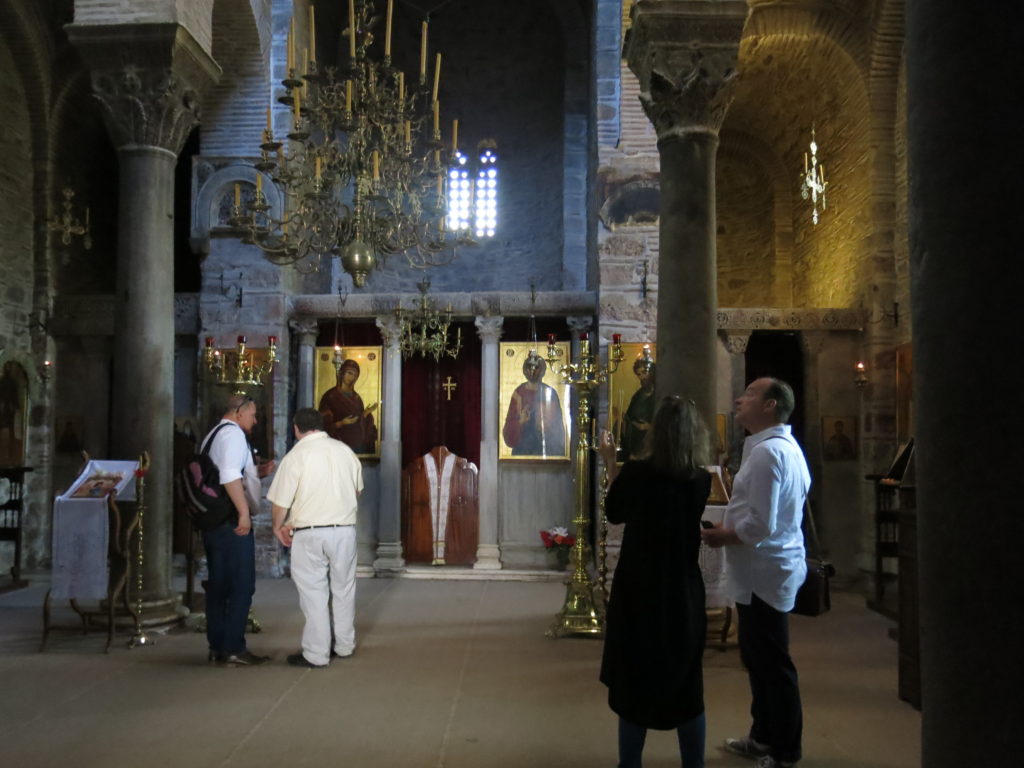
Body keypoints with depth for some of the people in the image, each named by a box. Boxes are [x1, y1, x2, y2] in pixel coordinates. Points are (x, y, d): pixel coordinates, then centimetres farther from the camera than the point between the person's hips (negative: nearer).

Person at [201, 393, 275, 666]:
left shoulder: (212, 436, 21)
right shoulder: (233, 433, -9)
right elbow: (230, 476, -24)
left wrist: (256, 472, 20)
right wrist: (244, 512, -25)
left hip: (212, 520, 10)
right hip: (232, 521, -10)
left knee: (217, 585, 13)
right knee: (242, 586, -4)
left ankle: (217, 647, 19)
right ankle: (234, 650, -2)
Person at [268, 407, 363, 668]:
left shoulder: (296, 455, -9)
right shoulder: (346, 451, 4)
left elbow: (281, 502, -8)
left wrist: (278, 527, 11)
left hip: (309, 534, -4)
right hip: (345, 530, 4)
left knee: (313, 592, 4)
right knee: (343, 588, 16)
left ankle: (316, 654, 10)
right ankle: (344, 645, 28)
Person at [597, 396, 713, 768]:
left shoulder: (636, 472, -15)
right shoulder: (701, 480, -8)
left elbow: (614, 512, 3)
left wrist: (610, 462, 12)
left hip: (638, 592, -2)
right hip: (684, 594, 2)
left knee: (634, 683, 12)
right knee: (686, 686, 15)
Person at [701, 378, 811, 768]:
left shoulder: (766, 451, -22)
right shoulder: (784, 446, 13)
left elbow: (759, 527, -26)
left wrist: (721, 538, -11)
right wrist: (728, 524, 9)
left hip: (763, 571, -11)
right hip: (769, 568, 11)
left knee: (772, 664, 3)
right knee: (759, 658, 21)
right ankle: (765, 736, 35)